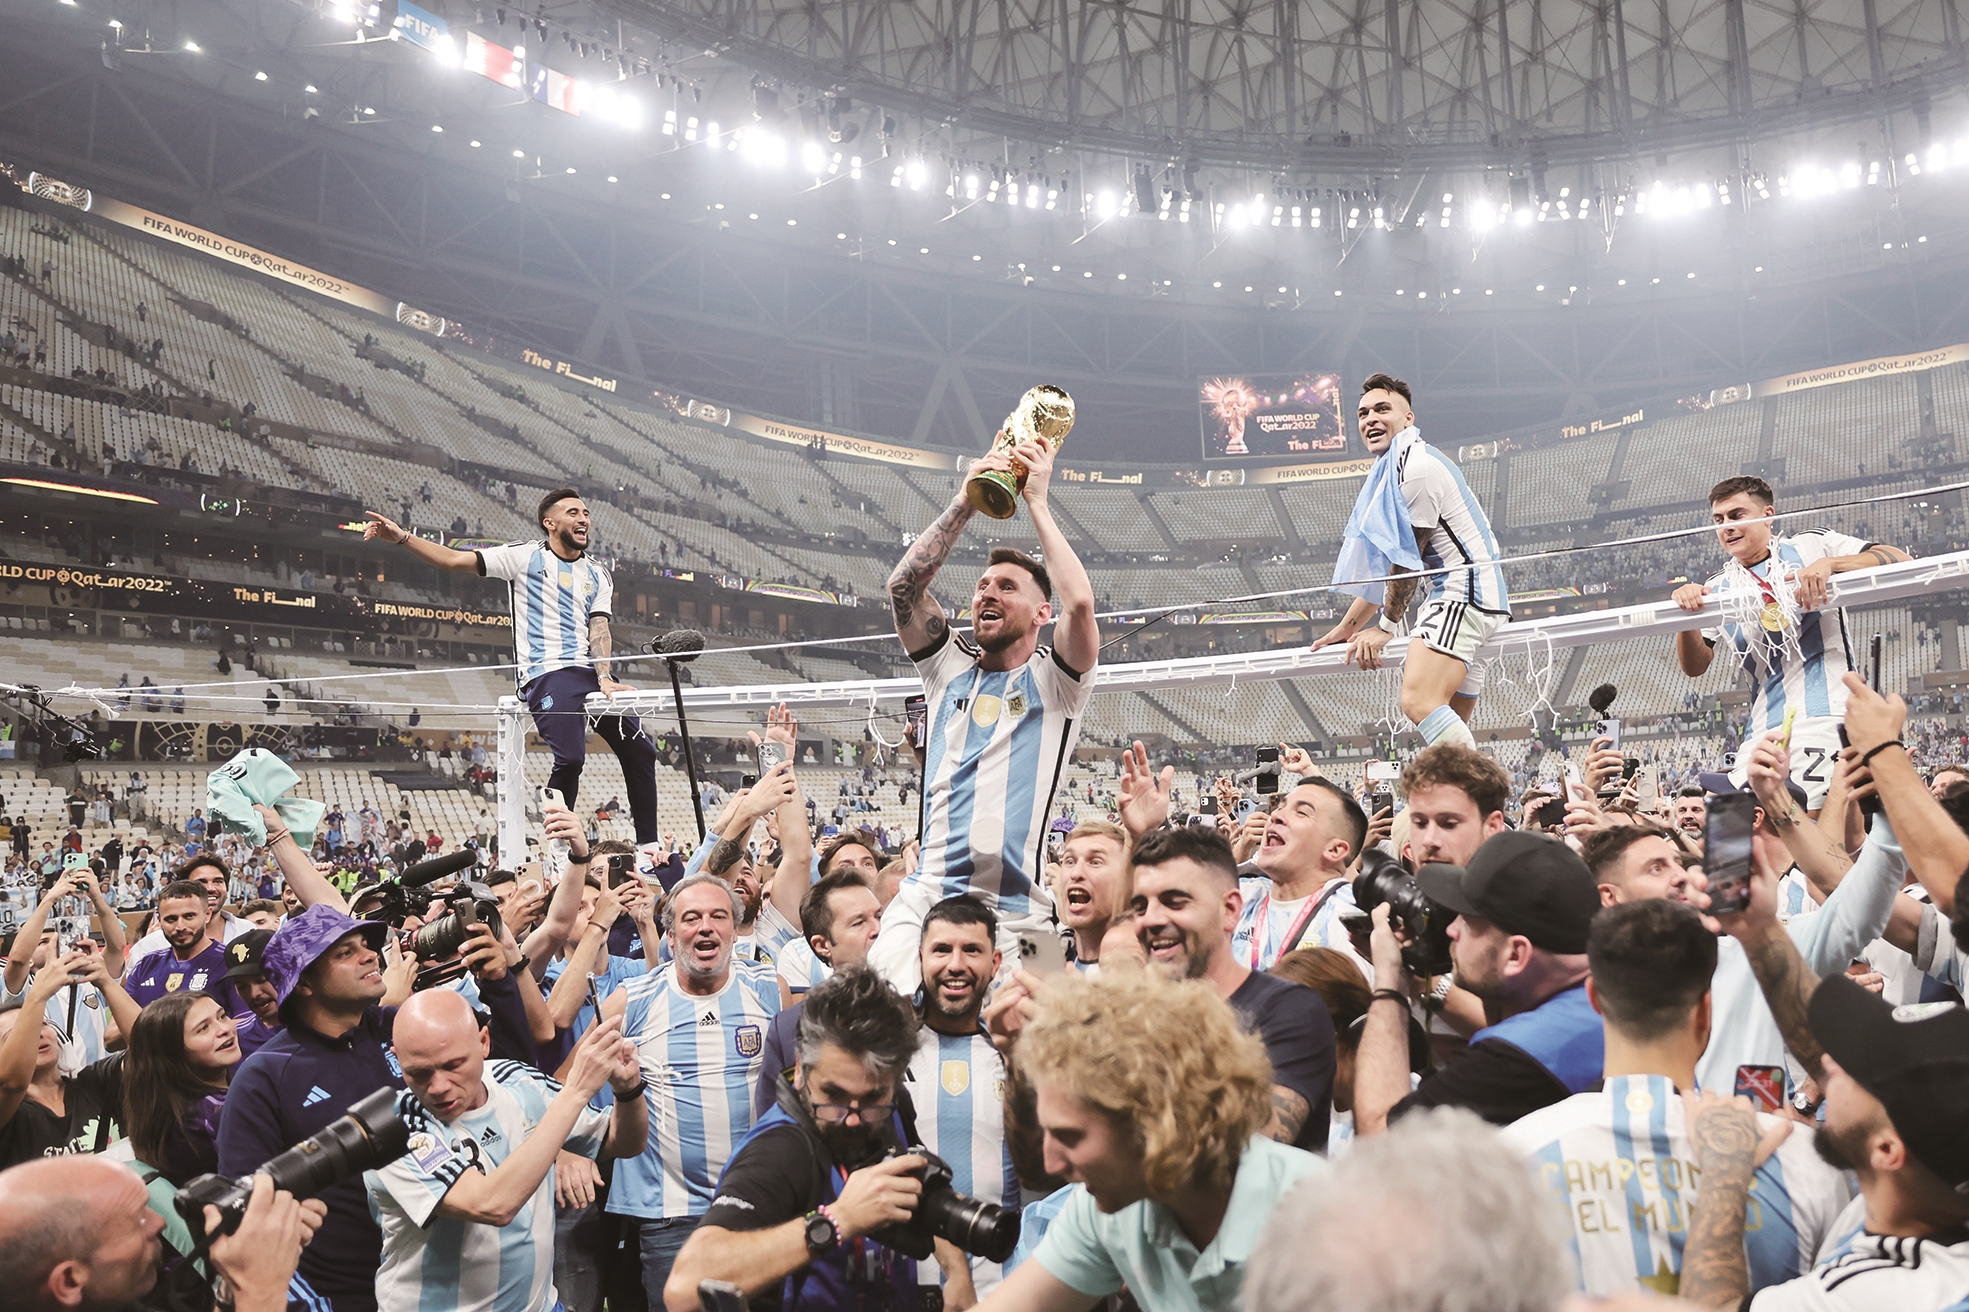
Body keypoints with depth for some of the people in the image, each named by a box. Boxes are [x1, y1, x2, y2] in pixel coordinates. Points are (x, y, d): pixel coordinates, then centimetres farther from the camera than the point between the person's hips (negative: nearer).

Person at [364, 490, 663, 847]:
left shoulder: (598, 574, 17)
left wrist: (604, 678, -12)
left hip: (591, 673, 5)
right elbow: (453, 560, 3)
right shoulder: (525, 556, 5)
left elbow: (598, 628, 4)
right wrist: (401, 536, -7)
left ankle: (648, 845, 13)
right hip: (547, 674, -5)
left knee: (640, 750, 2)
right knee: (570, 757, -22)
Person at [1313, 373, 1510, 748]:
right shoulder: (1390, 471, 22)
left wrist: (1385, 627, -3)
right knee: (1449, 728, 6)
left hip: (1465, 589, -11)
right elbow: (1386, 564, 25)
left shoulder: (1417, 466, -9)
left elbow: (1408, 558, -10)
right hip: (1452, 594, 11)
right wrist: (1347, 628, 24)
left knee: (1419, 702, -27)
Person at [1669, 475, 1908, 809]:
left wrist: (1830, 564, -18)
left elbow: (1900, 560, -3)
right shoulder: (1718, 589, 16)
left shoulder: (1812, 546, 8)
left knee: (1813, 821, -20)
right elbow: (1694, 667, 8)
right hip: (1764, 733, 5)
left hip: (1827, 717, -4)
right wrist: (1686, 616, -10)